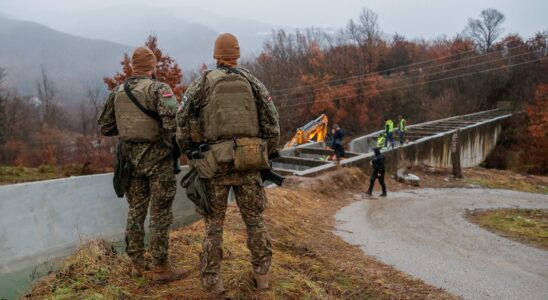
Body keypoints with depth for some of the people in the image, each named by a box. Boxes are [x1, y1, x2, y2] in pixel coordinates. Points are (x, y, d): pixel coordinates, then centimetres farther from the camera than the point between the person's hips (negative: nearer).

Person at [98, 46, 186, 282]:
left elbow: (105, 127, 11)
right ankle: (160, 268, 8)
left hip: (131, 157, 6)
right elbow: (172, 119, -26)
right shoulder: (158, 89, -11)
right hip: (157, 157, -5)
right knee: (160, 214, 2)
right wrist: (171, 143, -9)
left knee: (136, 210, 16)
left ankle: (136, 263, 25)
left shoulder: (117, 92, 7)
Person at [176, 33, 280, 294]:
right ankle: (261, 274, 17)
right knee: (254, 218, 13)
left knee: (214, 221, 9)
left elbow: (183, 121, -2)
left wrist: (189, 153, 10)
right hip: (248, 161, 1)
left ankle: (212, 279, 11)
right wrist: (268, 153, 14)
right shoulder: (252, 82, 7)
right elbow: (271, 122, 3)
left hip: (215, 162, -1)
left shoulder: (202, 83, 3)